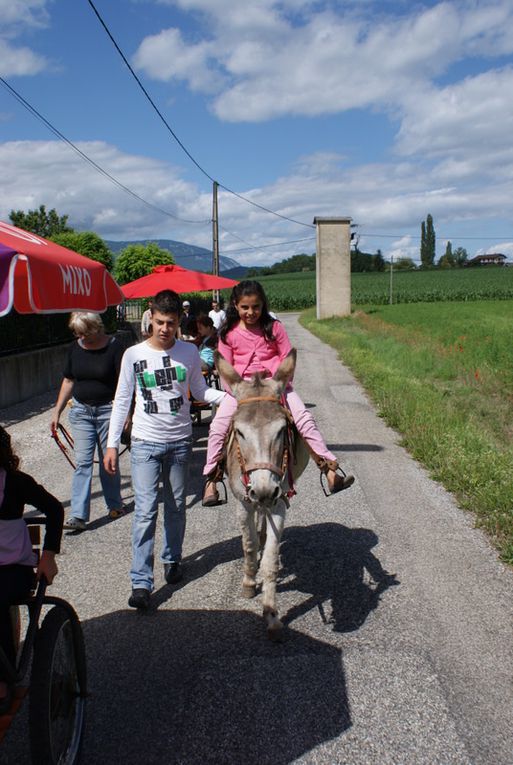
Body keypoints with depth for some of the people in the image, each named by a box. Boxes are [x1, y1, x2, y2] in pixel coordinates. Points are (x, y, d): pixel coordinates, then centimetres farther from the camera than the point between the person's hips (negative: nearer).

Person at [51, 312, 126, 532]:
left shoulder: (113, 347, -10)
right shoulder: (75, 349, 4)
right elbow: (68, 381, 13)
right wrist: (57, 411, 12)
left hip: (108, 409, -3)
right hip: (81, 411, 3)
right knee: (82, 462, -2)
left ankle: (115, 505, 27)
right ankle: (78, 516, -3)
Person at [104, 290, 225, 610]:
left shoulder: (189, 352, -1)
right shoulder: (134, 355, -5)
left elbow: (200, 391, 9)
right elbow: (122, 400, 0)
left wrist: (229, 396, -9)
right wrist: (112, 443, -2)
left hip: (180, 442, 2)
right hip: (145, 443, -2)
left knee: (176, 506, 15)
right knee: (146, 510, -8)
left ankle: (173, 560, 36)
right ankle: (141, 582, -4)